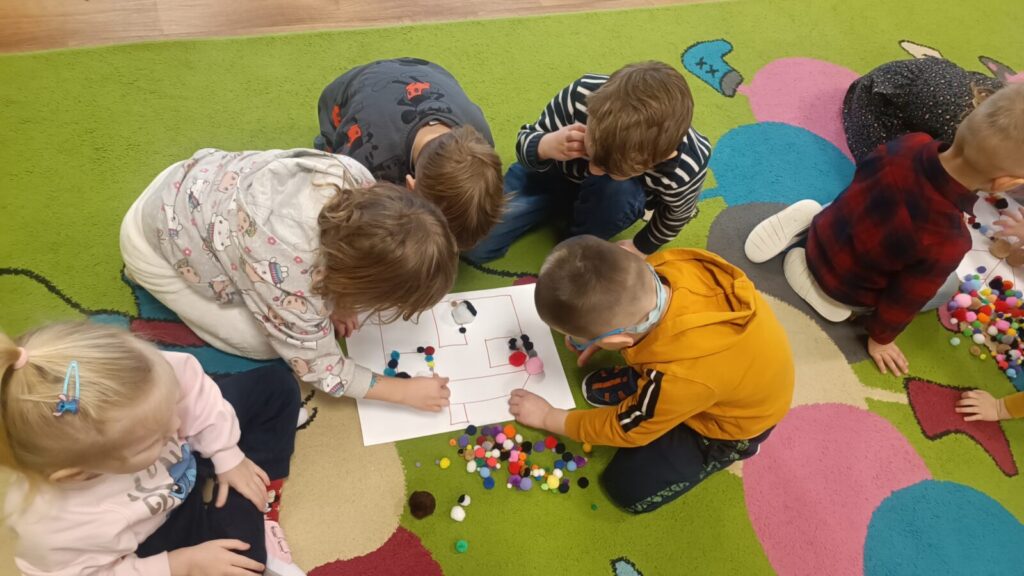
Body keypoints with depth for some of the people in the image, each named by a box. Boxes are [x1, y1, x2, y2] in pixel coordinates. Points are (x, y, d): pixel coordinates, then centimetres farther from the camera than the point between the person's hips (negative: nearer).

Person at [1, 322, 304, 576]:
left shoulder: (143, 381, -40)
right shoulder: (54, 528, -43)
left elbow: (194, 391, -17)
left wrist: (228, 456, -11)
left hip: (191, 451, 4)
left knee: (275, 384, 3)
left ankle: (261, 510, 7)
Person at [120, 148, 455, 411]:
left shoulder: (354, 177, -26)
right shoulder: (288, 276, -41)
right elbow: (319, 368, -23)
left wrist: (334, 300, -9)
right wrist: (406, 392, -16)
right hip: (156, 240, -5)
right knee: (266, 344, -4)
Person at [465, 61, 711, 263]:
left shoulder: (684, 171, -36)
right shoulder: (581, 96, -39)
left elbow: (675, 215, -11)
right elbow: (526, 140, -21)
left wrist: (639, 248, 4)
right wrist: (546, 147, -44)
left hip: (617, 194, -1)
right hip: (555, 171, 1)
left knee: (616, 190, -39)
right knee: (477, 245, -8)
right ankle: (563, 205, 16)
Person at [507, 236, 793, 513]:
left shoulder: (679, 379, -43)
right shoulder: (670, 263, -31)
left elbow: (624, 429, -20)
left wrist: (548, 417, -6)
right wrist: (597, 335, -8)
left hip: (732, 422, -6)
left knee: (628, 487, -1)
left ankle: (729, 447, 12)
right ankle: (640, 385, 14)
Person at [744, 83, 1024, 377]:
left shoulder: (909, 144, -24)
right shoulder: (946, 241, -36)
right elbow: (905, 298, -19)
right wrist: (880, 338, 0)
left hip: (822, 236, 5)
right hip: (845, 292, -5)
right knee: (948, 284, 16)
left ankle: (810, 222, 8)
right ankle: (834, 294, 2)